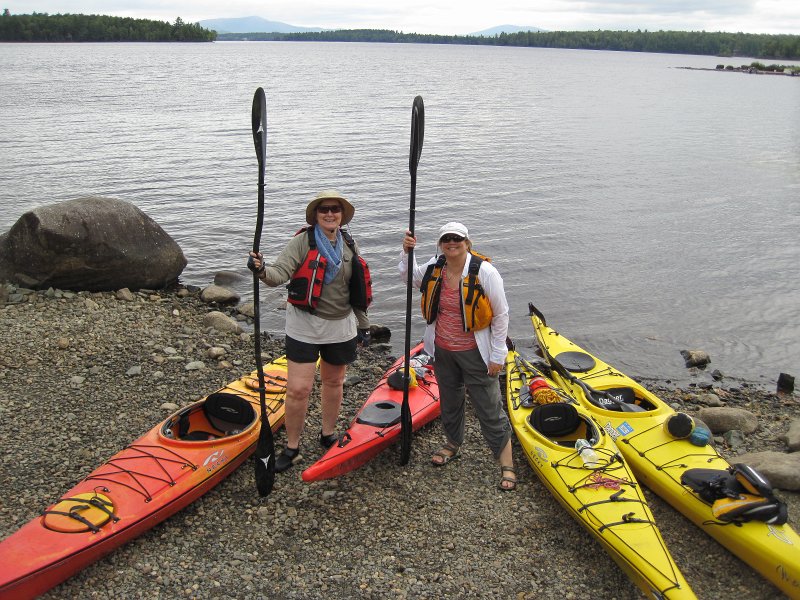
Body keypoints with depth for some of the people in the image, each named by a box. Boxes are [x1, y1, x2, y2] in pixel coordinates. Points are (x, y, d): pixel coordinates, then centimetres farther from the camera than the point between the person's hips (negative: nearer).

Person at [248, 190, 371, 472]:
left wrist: (363, 325, 15)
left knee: (333, 382, 17)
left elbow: (359, 292, 13)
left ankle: (328, 435, 38)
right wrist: (262, 270, -44)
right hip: (304, 326, -4)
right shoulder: (302, 241, -10)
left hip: (341, 327, 4)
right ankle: (292, 447, 13)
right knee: (298, 388, -5)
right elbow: (279, 273, -22)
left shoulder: (350, 245, 5)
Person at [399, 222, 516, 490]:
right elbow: (410, 277, 18)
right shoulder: (435, 267, -3)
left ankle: (506, 464, 14)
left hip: (474, 353, -5)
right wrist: (407, 252, -1)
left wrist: (497, 355, -11)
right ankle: (453, 443, 47)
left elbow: (501, 314, -13)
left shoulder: (484, 271, -19)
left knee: (489, 408, 1)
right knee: (449, 402, 23)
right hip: (443, 351, 6)